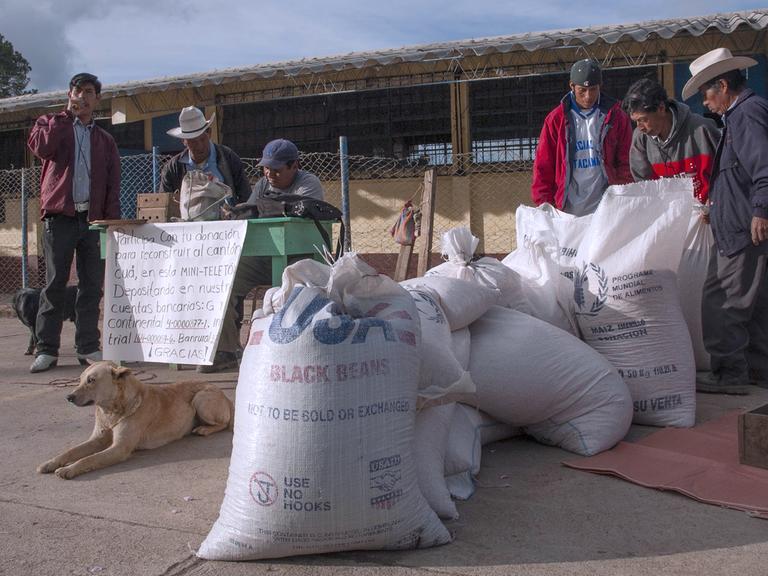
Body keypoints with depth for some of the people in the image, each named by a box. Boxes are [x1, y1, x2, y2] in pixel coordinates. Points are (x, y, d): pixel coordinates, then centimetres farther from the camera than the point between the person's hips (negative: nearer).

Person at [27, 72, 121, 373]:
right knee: (55, 283, -3)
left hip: (93, 219, 3)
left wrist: (112, 220, -1)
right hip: (59, 217, -2)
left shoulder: (105, 140, 19)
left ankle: (88, 347, 7)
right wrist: (66, 115, -5)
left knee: (92, 285, 1)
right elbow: (41, 147, -11)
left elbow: (113, 185, 12)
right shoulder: (51, 123, 13)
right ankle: (47, 349, 2)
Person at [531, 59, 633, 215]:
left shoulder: (615, 117, 4)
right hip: (568, 212, 0)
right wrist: (544, 204, -3)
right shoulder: (556, 119, 3)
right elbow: (543, 165, 4)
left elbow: (626, 162, 6)